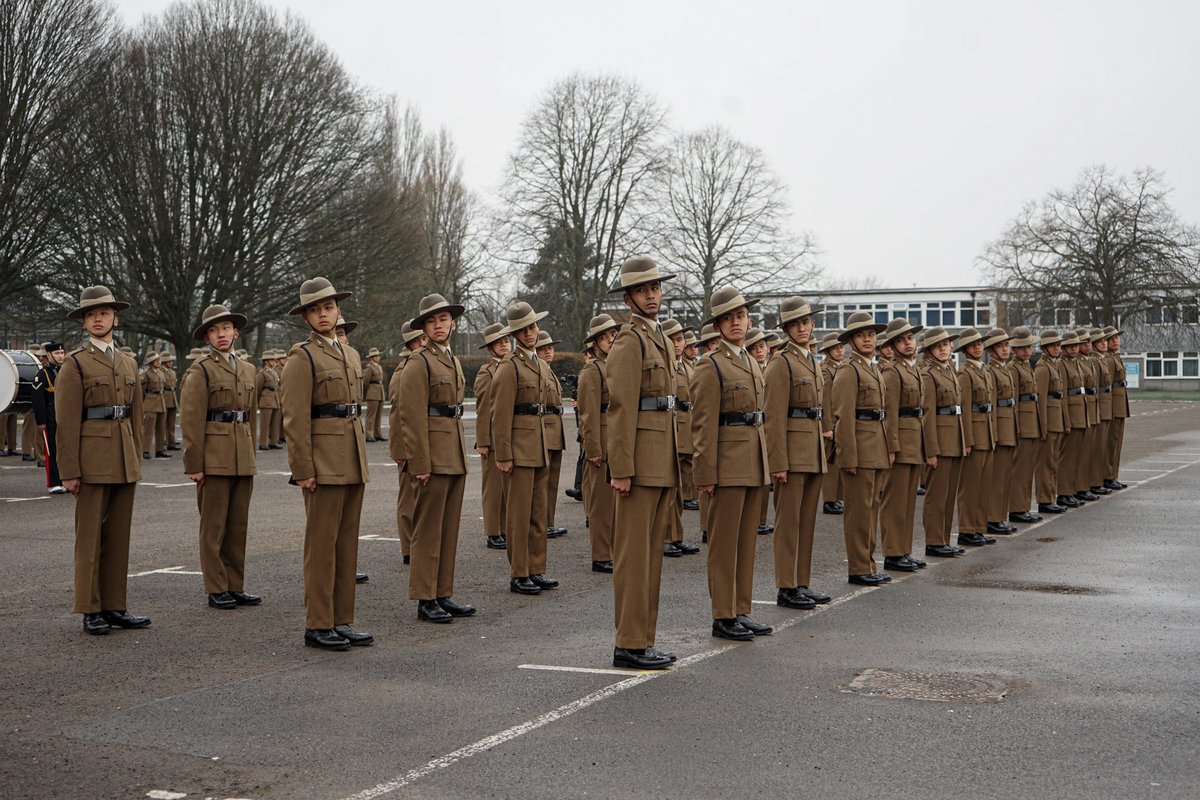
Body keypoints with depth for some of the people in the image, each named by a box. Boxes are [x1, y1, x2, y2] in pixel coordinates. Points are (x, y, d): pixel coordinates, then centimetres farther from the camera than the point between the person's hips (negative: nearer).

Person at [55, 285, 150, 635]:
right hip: (92, 459, -6)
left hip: (124, 461, 6)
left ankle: (115, 606, 14)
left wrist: (136, 461, 14)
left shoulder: (128, 363, 15)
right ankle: (91, 611, 6)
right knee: (90, 535, 0)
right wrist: (68, 471, -12)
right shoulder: (75, 364, -3)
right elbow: (66, 421, -7)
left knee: (119, 535, 8)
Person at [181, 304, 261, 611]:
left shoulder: (248, 369, 15)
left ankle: (235, 587, 16)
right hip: (214, 456, -6)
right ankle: (216, 590, 7)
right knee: (214, 526, 1)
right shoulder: (201, 370, -5)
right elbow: (191, 420, -9)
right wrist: (193, 464, -13)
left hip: (243, 457, 6)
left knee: (239, 525, 9)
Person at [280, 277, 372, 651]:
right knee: (322, 543, -4)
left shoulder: (349, 354, 16)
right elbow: (295, 419, -12)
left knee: (347, 542, 9)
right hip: (323, 461, -7)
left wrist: (360, 461, 18)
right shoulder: (302, 357, -7)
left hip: (352, 460, 8)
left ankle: (341, 621, 15)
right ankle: (317, 626, 2)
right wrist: (303, 470, -16)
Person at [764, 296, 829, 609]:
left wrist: (822, 453, 19)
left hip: (814, 452, 8)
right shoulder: (781, 364, -9)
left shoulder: (812, 362, 17)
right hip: (792, 450, -8)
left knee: (807, 521, 11)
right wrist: (778, 463, -19)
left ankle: (802, 583, 17)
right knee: (789, 521, -3)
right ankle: (786, 588, 1)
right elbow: (774, 417, -14)